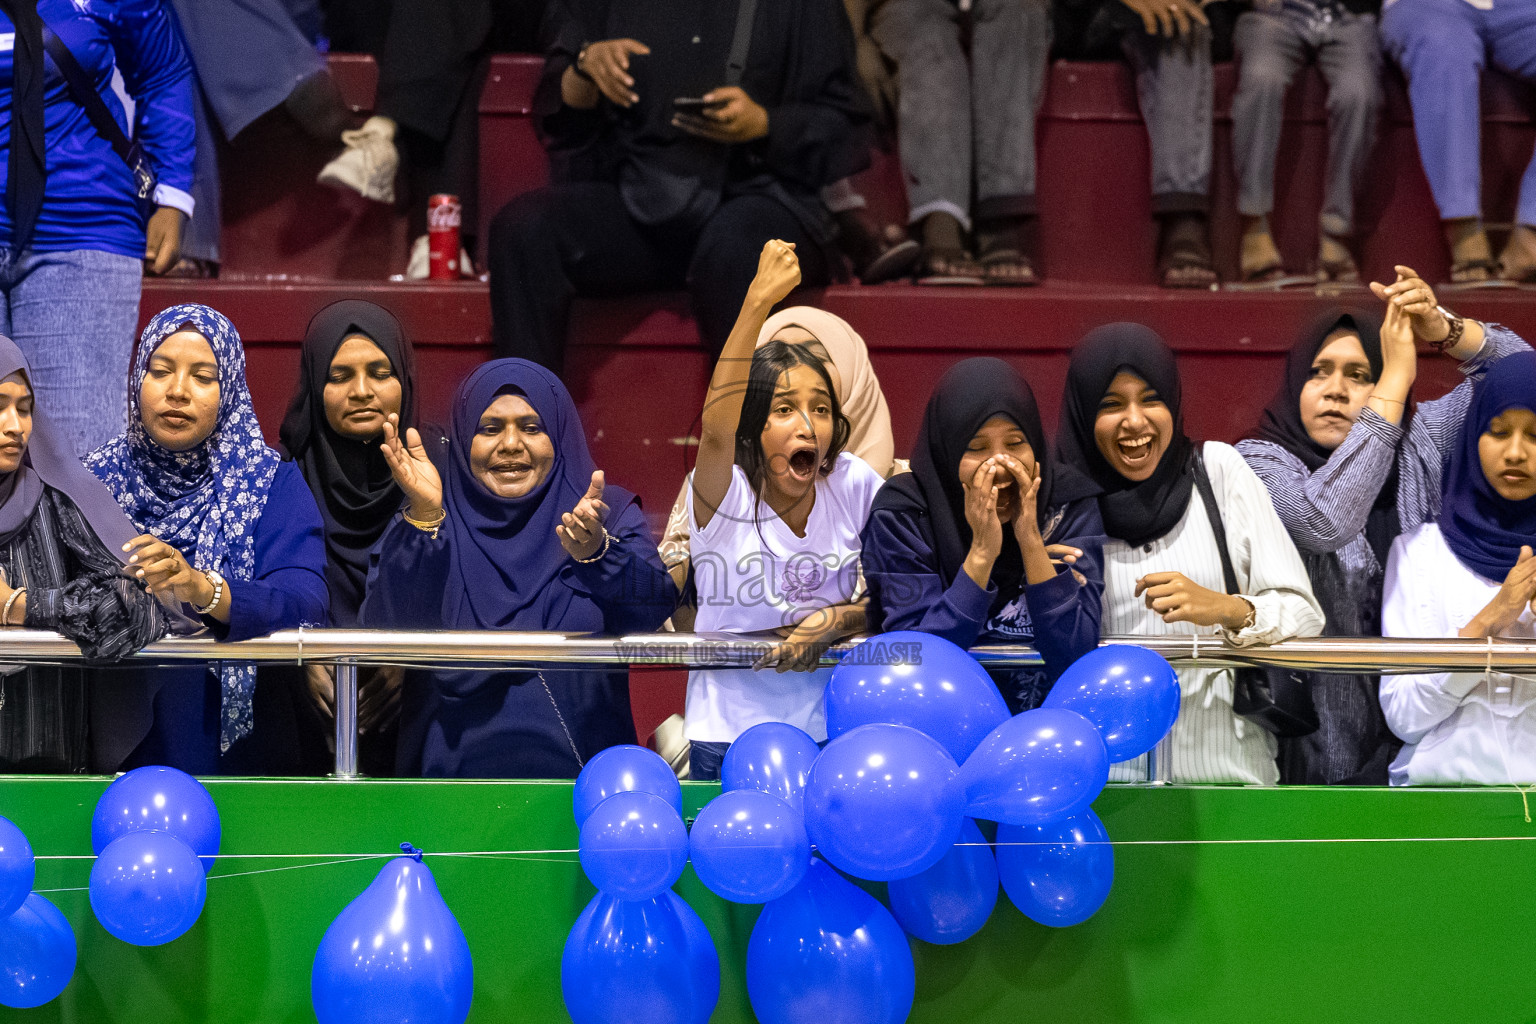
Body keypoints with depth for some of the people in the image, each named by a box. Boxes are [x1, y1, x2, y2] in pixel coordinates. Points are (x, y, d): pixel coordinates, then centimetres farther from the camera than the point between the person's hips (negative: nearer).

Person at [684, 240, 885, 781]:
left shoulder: (854, 484, -2)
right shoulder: (724, 498, -12)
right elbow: (716, 427, -34)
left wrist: (835, 621, -15)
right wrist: (759, 301, -43)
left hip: (830, 734, 2)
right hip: (727, 735, -2)